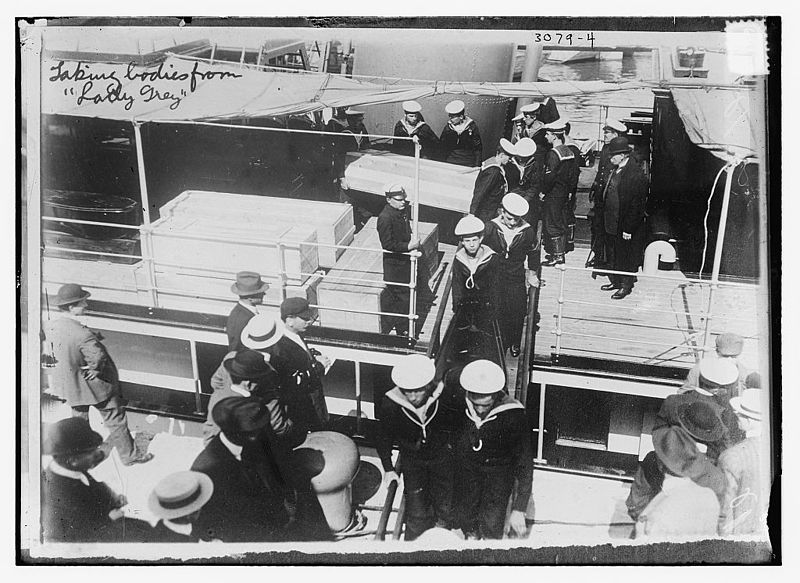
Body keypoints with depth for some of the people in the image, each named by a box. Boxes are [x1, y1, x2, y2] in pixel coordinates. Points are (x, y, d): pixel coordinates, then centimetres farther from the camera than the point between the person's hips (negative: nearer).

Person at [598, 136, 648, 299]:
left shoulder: (636, 175, -19)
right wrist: (605, 221, 11)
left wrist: (628, 229, -19)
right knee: (612, 255, 19)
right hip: (611, 223, 8)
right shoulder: (615, 170, 7)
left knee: (627, 257, 7)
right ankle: (615, 281, 34)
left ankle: (626, 285, 21)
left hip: (626, 226, -8)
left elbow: (636, 205, -19)